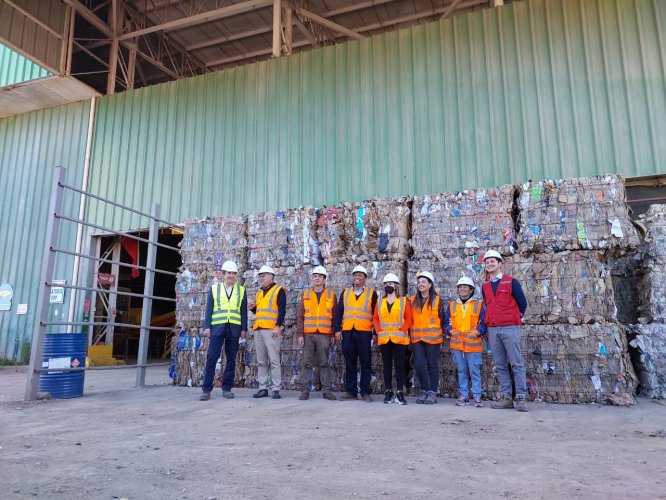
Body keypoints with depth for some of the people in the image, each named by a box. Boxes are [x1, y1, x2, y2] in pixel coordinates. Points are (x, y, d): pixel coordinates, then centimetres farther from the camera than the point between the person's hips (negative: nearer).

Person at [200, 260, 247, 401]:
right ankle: (206, 390, 2)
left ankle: (227, 389, 12)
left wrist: (244, 328, 0)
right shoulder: (214, 288, 9)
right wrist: (207, 327, -3)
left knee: (231, 360, 4)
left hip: (234, 329, 1)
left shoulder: (241, 290, 9)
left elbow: (243, 311, 7)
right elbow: (209, 309, 6)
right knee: (211, 358, -4)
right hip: (217, 327, -1)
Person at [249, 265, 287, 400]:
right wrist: (253, 308, 7)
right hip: (258, 330, 7)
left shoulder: (279, 290, -1)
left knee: (274, 361, -6)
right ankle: (262, 388, 14)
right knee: (261, 361, 9)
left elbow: (282, 310, -10)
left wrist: (278, 326, -17)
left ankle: (276, 389, -2)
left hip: (272, 330, -7)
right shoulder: (259, 293, 21)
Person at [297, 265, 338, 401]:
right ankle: (305, 390, 10)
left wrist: (334, 334, 1)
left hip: (324, 335, -1)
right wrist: (300, 334, -1)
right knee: (307, 363, 4)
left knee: (324, 363, 3)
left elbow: (334, 317, 7)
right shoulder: (305, 294, 9)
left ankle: (327, 390, 9)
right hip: (308, 335, 1)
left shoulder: (331, 295, 7)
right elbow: (300, 316, 6)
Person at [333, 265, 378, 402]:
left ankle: (365, 392, 9)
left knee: (366, 363, 0)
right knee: (349, 363, 7)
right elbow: (339, 312, 10)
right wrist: (337, 330, 1)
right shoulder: (345, 292, 14)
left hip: (364, 333, -2)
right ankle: (351, 391, 14)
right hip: (347, 332, 2)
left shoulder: (372, 293, 7)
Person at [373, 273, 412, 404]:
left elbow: (408, 318, 0)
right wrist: (378, 331, -2)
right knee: (387, 365, 8)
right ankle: (388, 391, 14)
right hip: (384, 339, 3)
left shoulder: (403, 301, 3)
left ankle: (399, 392, 4)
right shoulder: (380, 302, 11)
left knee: (399, 365, -2)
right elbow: (375, 318, 11)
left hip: (399, 339, -3)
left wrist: (403, 330, -11)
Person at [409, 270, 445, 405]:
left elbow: (442, 319, 3)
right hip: (417, 338, 3)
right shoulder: (413, 300, 10)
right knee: (419, 365, -2)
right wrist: (410, 335, 8)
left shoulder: (437, 300, 1)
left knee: (432, 365, 4)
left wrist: (442, 337, 2)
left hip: (432, 338, -2)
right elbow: (410, 319, 12)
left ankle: (432, 393, 14)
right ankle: (424, 391, 15)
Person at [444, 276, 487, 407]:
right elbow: (446, 321, 16)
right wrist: (450, 330, -2)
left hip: (473, 344, -3)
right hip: (456, 344, 3)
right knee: (461, 371, 10)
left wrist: (478, 331, -15)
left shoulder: (479, 305, 3)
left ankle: (477, 396, 11)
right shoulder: (452, 305, 13)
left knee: (475, 371, 0)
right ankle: (464, 395, 19)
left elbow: (484, 322, 0)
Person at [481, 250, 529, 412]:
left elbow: (522, 303, 3)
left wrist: (517, 318, 10)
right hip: (492, 330, 5)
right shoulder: (485, 286, 13)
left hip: (510, 328, -5)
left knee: (517, 364, -4)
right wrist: (486, 326, 13)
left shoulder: (511, 282, -1)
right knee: (500, 366, 7)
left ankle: (520, 398, 0)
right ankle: (507, 397, 12)